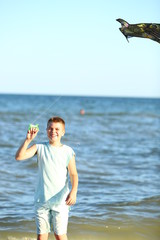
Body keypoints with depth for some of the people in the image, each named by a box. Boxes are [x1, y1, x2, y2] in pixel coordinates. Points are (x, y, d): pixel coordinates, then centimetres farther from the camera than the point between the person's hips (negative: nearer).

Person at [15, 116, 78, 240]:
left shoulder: (68, 151, -1)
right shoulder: (40, 147, 1)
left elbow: (74, 174, -2)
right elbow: (19, 156, -10)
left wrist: (73, 192, -18)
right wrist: (28, 140, -21)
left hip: (60, 200, -1)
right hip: (41, 199, 2)